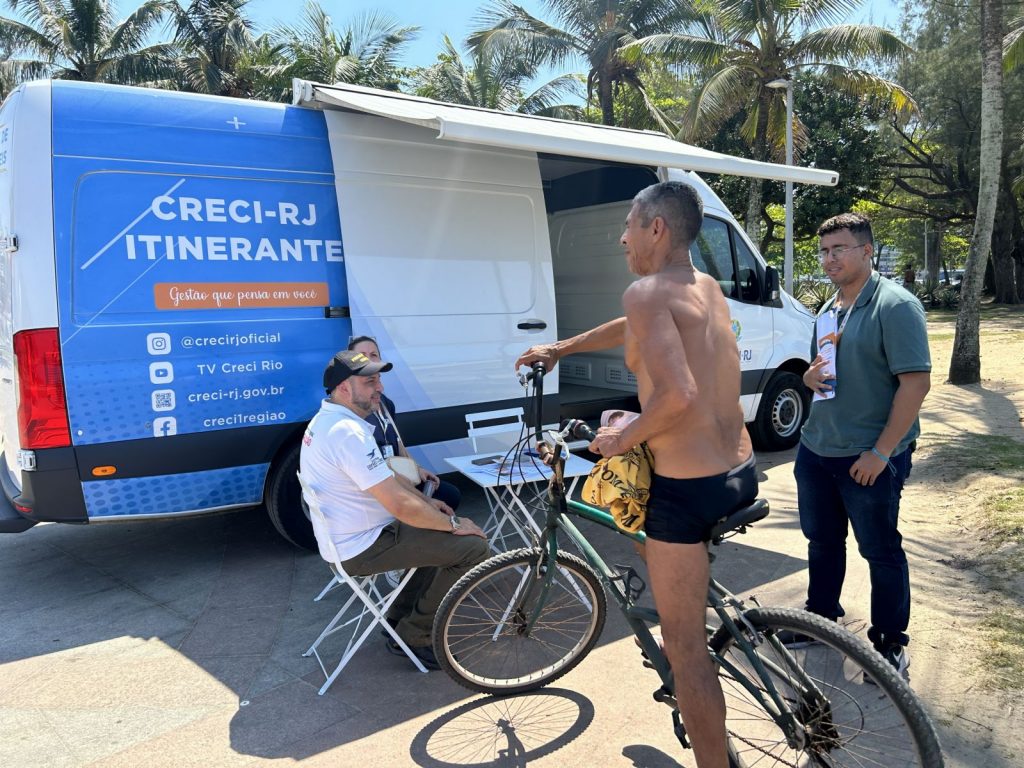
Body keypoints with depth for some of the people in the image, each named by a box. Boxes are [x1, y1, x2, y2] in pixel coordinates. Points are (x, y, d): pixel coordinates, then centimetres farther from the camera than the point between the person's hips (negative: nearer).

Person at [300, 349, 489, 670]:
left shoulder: (325, 421, 7)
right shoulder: (349, 433, -27)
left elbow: (384, 480, 18)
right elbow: (400, 506, -29)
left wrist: (427, 502, 12)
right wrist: (454, 523, -15)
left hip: (343, 539, 10)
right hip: (363, 549, -10)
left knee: (442, 533, 22)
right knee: (473, 546, -11)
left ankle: (399, 618, 27)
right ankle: (413, 636, 3)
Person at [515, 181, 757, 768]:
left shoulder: (648, 292, -14)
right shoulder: (709, 289, 13)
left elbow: (679, 394, -28)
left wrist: (625, 437, -11)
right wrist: (560, 349, 36)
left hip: (688, 490, -9)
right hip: (742, 474, 9)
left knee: (687, 651, 5)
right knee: (639, 523, 35)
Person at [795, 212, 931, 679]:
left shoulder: (895, 305, -13)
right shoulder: (827, 311, 12)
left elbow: (916, 381, -18)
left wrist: (881, 452, -21)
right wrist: (810, 377, -3)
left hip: (869, 458, -7)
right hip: (815, 449, 8)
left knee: (880, 551, 6)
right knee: (822, 541, 18)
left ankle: (891, 644, 22)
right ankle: (820, 617, 37)